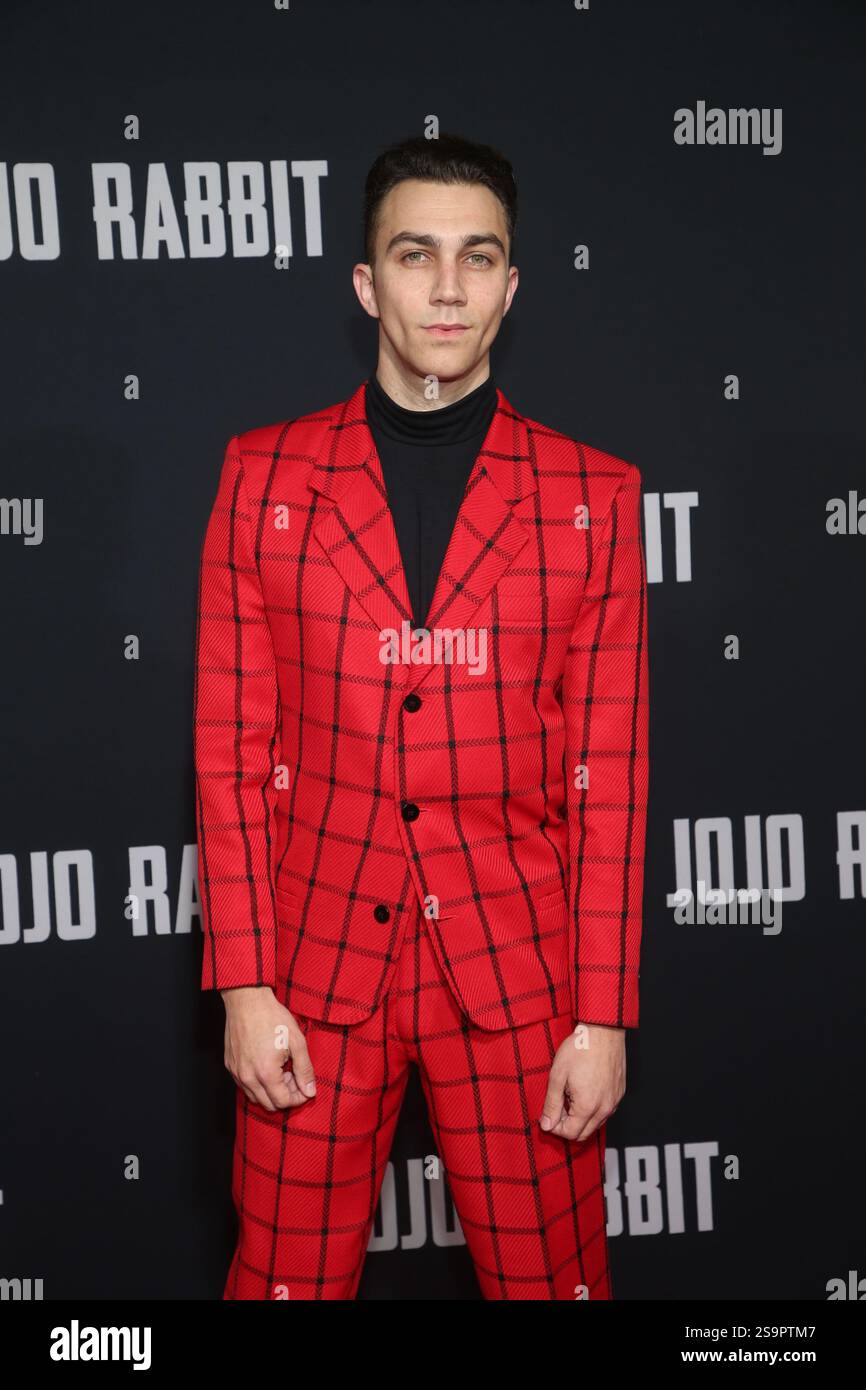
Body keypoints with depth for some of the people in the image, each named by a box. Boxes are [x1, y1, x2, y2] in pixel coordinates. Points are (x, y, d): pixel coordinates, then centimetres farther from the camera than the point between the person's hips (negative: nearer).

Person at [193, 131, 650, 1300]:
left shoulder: (594, 494, 0)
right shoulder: (264, 473, 2)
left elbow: (609, 774, -1)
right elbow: (232, 745, 1)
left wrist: (604, 1016, -4)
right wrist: (244, 984, -4)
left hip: (516, 968, 0)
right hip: (317, 959, 1)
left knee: (551, 1277, 11)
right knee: (286, 1278, 12)